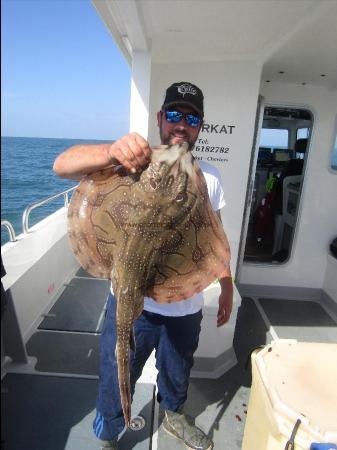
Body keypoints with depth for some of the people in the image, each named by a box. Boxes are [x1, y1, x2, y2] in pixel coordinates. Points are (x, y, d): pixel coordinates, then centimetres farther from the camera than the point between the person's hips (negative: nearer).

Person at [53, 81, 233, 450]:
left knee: (177, 372, 29)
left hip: (187, 305, 4)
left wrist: (227, 287, 11)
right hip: (132, 302, -3)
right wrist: (112, 151, -43)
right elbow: (62, 165, -24)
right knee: (116, 380, 17)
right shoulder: (135, 161, -11)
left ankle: (173, 416, 62)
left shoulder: (209, 176, 2)